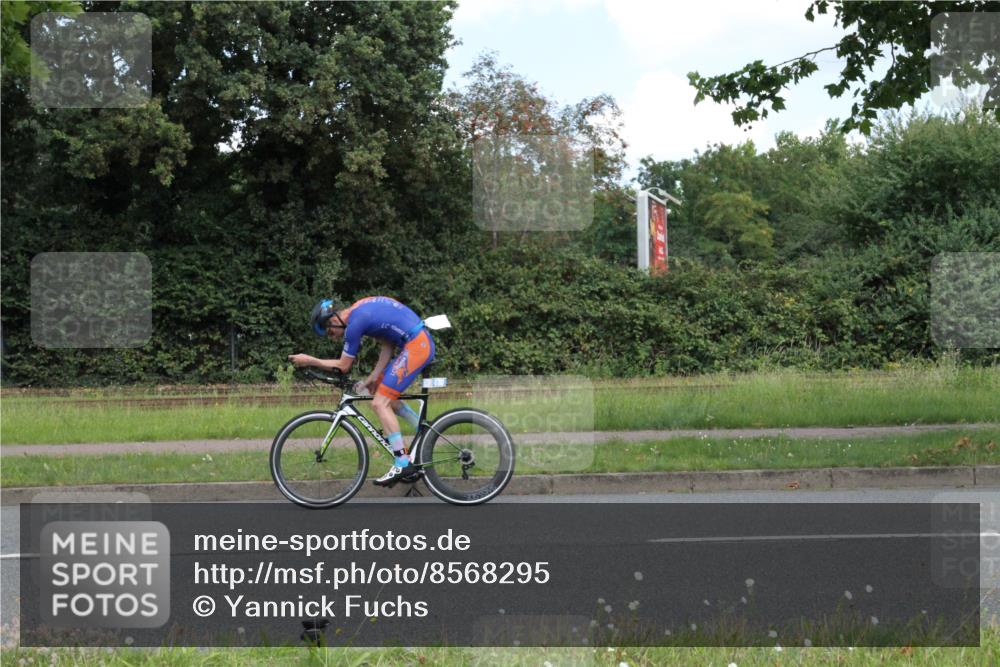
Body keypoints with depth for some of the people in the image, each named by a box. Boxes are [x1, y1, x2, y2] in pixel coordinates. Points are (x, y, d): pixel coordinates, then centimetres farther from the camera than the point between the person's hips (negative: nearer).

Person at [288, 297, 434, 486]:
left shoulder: (355, 322, -15)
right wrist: (374, 376, 7)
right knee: (386, 395, 21)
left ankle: (402, 464, -9)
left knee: (380, 403, -9)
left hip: (416, 346, -10)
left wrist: (309, 361, 3)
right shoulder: (358, 310, 13)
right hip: (422, 342, 10)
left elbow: (343, 366, -6)